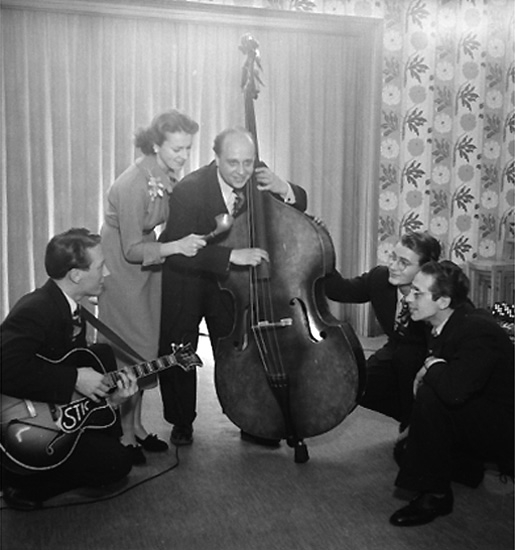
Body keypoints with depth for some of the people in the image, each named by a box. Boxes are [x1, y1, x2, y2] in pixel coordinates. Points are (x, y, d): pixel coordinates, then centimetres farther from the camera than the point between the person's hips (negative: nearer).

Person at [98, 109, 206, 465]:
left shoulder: (170, 176, -4)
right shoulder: (133, 185, -27)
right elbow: (132, 250, -24)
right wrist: (175, 246, -35)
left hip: (149, 266, 8)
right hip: (123, 271, -8)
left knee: (146, 351, 13)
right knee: (129, 354, -1)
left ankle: (136, 426, 27)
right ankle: (123, 435, 14)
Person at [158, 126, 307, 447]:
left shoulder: (257, 180, -13)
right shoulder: (190, 189, -29)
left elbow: (300, 205, -2)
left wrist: (284, 189, -26)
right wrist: (232, 255, -48)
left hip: (229, 280, 3)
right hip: (184, 280, -3)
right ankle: (182, 423, 29)